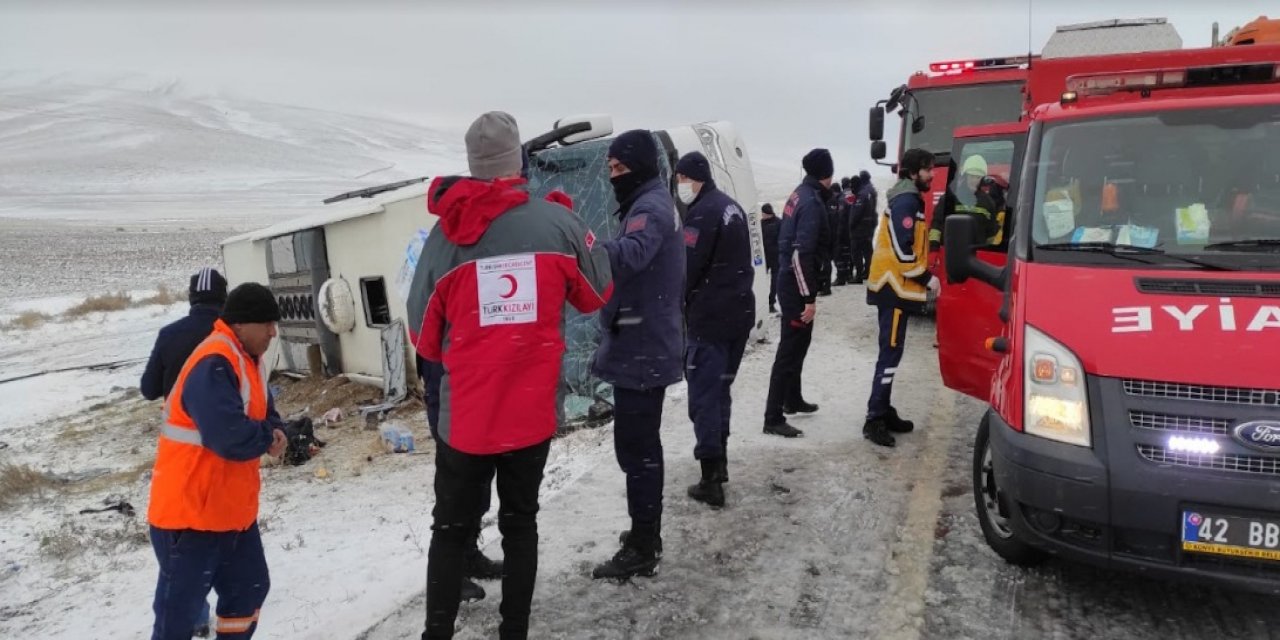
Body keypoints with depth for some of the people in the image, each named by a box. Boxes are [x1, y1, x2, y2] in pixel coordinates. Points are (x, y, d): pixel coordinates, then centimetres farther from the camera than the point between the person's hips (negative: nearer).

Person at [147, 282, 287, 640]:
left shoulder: (246, 360, 9)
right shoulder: (213, 365, -24)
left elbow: (263, 415, 15)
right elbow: (232, 437, -34)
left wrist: (274, 432, -9)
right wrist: (269, 437, -13)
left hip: (232, 509, 10)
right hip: (189, 512, -10)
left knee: (249, 589, 22)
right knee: (178, 610, 0)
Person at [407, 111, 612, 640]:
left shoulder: (445, 234, -9)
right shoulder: (557, 223, -10)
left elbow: (423, 336, -2)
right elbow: (596, 294, 7)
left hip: (464, 416, 0)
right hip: (533, 411, 1)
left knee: (451, 529, 17)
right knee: (519, 523, 18)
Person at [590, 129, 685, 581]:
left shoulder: (650, 208, -17)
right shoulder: (653, 204, 17)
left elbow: (629, 256, -39)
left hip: (641, 348, -11)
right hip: (648, 345, 11)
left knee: (634, 446, -5)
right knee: (642, 444, 18)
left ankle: (641, 549, 3)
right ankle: (646, 535, 31)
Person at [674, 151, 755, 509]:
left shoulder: (702, 213, -15)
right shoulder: (732, 207, 15)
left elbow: (687, 268, -17)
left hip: (710, 317, -9)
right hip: (740, 312, 9)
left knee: (703, 397, -3)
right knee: (720, 389, 19)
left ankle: (711, 481, -3)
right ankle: (719, 463, 28)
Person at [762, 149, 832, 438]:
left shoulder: (801, 194, 10)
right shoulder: (812, 202, -19)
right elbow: (802, 253, -25)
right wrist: (809, 298, -23)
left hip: (789, 281, 10)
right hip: (796, 285, -10)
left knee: (798, 342, 22)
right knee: (790, 348, -7)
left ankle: (792, 400, 37)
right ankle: (773, 418, -3)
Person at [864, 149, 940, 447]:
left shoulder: (908, 199, 18)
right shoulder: (907, 202, -15)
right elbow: (903, 251, -21)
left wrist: (921, 279, 15)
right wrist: (928, 279, -12)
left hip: (895, 287, 11)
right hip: (895, 288, -11)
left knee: (891, 352, 13)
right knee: (890, 353, -10)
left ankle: (884, 413, 19)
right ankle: (874, 420, -9)